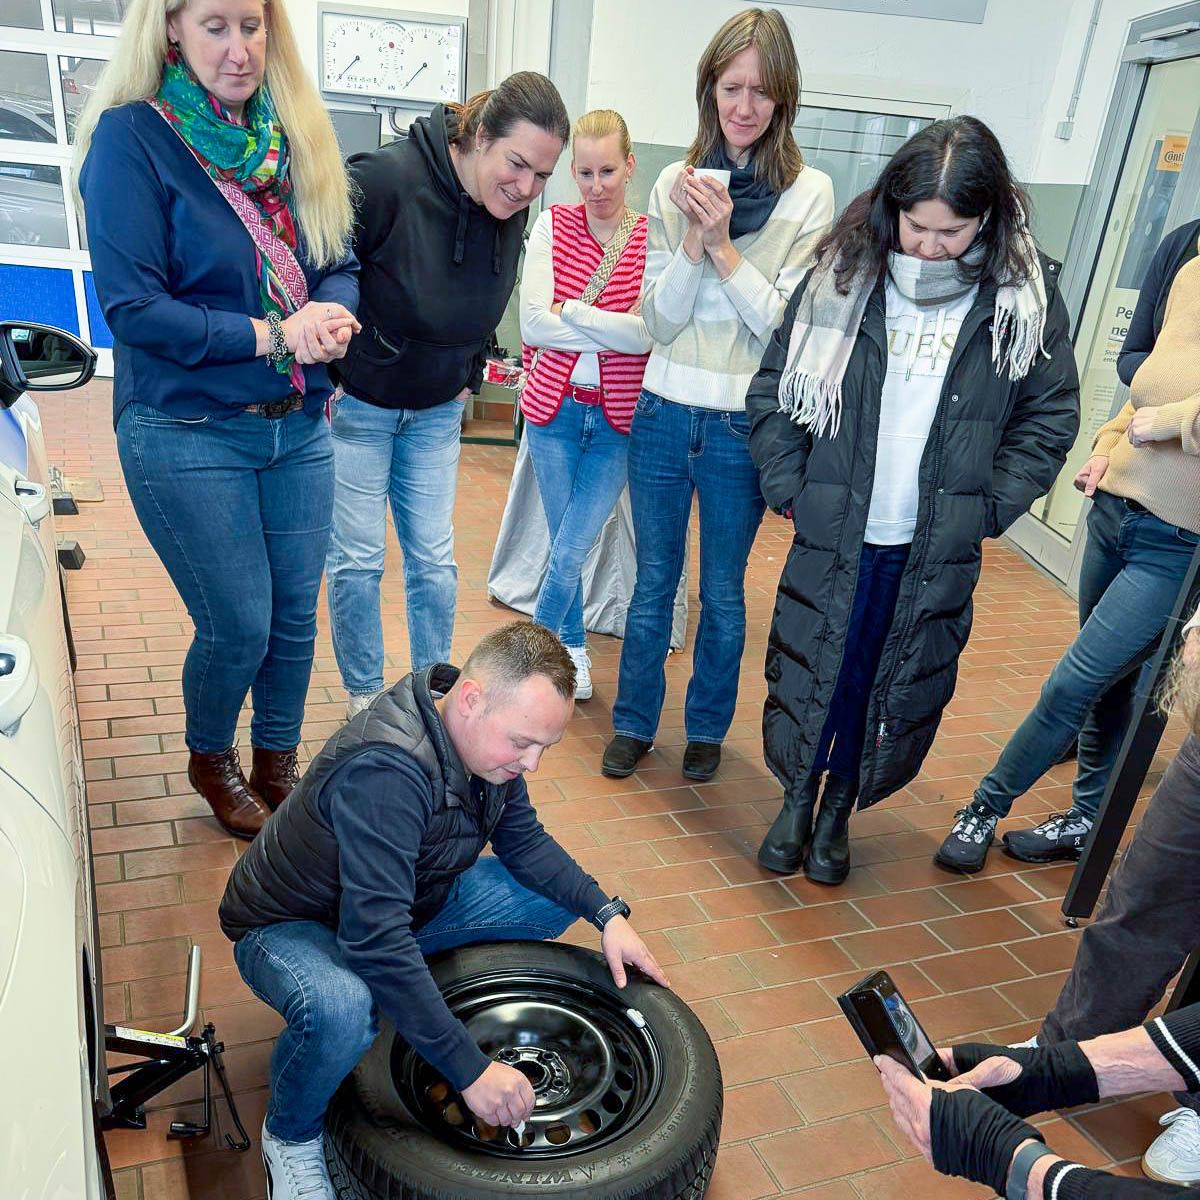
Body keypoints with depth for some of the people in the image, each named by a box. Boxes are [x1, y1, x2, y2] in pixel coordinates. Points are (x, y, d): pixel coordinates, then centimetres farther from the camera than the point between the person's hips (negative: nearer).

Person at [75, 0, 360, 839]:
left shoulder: (293, 134, 7)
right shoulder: (132, 136, -9)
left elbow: (341, 262, 8)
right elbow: (132, 305, -15)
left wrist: (333, 314, -15)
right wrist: (270, 335, -20)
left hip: (299, 426, 5)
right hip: (188, 433, -5)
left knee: (294, 615, 10)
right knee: (238, 627, 2)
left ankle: (277, 765, 35)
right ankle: (209, 762, 34)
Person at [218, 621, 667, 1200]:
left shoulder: (486, 736, -13)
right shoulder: (386, 767, -38)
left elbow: (525, 842, 2)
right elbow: (376, 941, -41)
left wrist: (608, 914, -11)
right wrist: (472, 1071, -36)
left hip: (407, 902, 7)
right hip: (289, 926, -7)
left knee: (556, 897, -4)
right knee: (342, 1013, -40)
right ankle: (290, 1134, -6)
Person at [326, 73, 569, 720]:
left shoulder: (512, 212, -4)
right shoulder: (387, 177, -25)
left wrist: (470, 377, 12)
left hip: (436, 411, 5)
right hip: (354, 403, -5)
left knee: (434, 559, 6)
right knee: (356, 559, 2)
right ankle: (364, 696, 21)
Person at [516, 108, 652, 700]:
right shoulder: (554, 224, 0)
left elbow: (652, 332, -17)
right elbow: (533, 322, -11)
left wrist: (570, 310, -14)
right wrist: (616, 330, -14)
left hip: (618, 416, -2)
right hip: (555, 406, 2)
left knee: (569, 552, -4)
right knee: (564, 546, 13)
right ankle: (574, 649, 35)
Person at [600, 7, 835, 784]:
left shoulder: (809, 194, -5)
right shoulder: (676, 186, 1)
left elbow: (787, 321, -9)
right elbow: (659, 321, -1)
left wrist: (722, 246, -17)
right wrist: (692, 239, -15)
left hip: (744, 424, -2)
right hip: (665, 413, 2)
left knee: (723, 593, 13)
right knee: (654, 583, 13)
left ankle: (707, 728, 33)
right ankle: (634, 723, 31)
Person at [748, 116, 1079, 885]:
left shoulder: (1025, 294, -4)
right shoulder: (843, 275, -4)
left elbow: (1051, 414, 4)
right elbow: (774, 389, 1)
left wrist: (989, 509, -3)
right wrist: (791, 488, -4)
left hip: (937, 553, 1)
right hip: (833, 536, 0)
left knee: (897, 688, 12)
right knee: (807, 671, 9)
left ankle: (840, 809, 35)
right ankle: (797, 800, 34)